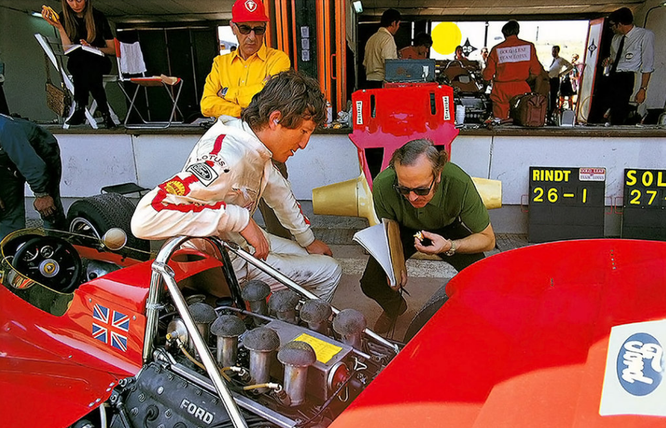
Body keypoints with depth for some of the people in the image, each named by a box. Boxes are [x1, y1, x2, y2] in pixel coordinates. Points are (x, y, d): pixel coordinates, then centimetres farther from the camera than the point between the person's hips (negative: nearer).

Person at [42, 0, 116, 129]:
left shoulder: (98, 17, -5)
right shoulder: (64, 17, 0)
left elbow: (113, 50, -3)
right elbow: (68, 50, -8)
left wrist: (93, 48, -19)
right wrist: (59, 27, -18)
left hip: (99, 61, -1)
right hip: (77, 63, 1)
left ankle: (80, 108, -27)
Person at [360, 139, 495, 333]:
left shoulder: (459, 184, -38)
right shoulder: (383, 185, -34)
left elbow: (488, 239, -24)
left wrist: (449, 246, -41)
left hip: (448, 230, -1)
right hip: (405, 230, 1)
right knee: (371, 284, -11)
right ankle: (394, 306, 26)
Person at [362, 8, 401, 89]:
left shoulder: (371, 38, 19)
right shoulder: (388, 38, -8)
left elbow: (365, 63, 20)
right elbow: (388, 63, -17)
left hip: (369, 80, 9)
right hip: (381, 81, -9)